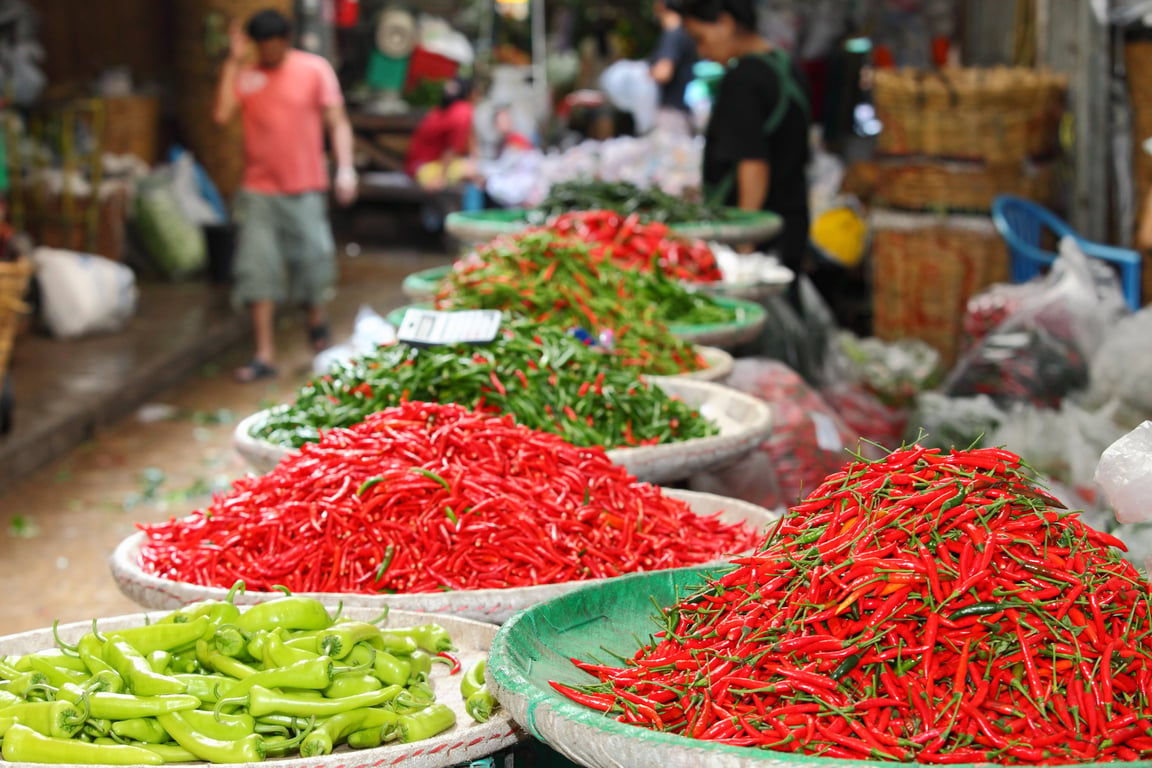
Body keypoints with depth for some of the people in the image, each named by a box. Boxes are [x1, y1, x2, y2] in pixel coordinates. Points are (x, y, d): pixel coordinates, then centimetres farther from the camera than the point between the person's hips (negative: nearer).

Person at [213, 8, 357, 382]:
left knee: (313, 260, 0)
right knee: (257, 271, -3)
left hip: (305, 188, -2)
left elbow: (337, 122, -1)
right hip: (259, 190, 2)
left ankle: (316, 317, 33)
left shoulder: (315, 70, 0)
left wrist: (345, 168, -12)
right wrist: (234, 60, -6)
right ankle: (264, 354, 2)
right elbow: (222, 114, -9)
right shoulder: (245, 74, 6)